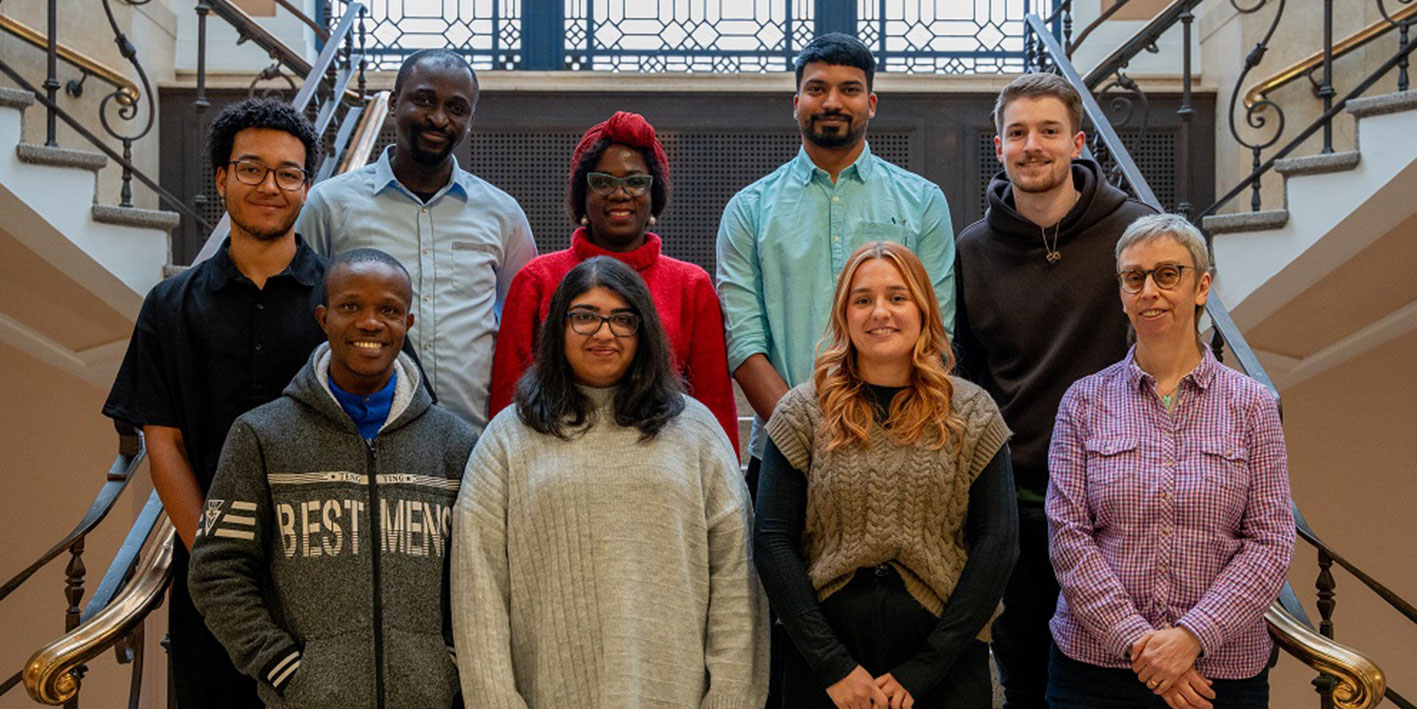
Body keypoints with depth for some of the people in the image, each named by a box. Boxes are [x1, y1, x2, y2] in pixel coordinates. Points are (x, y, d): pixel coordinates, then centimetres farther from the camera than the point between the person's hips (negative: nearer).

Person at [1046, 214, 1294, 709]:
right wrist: (1135, 640, -13)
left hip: (1224, 667, 0)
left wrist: (1191, 636, -15)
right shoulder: (1085, 400, 2)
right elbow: (1067, 535, -4)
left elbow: (1271, 541, -3)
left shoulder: (1251, 404, 2)